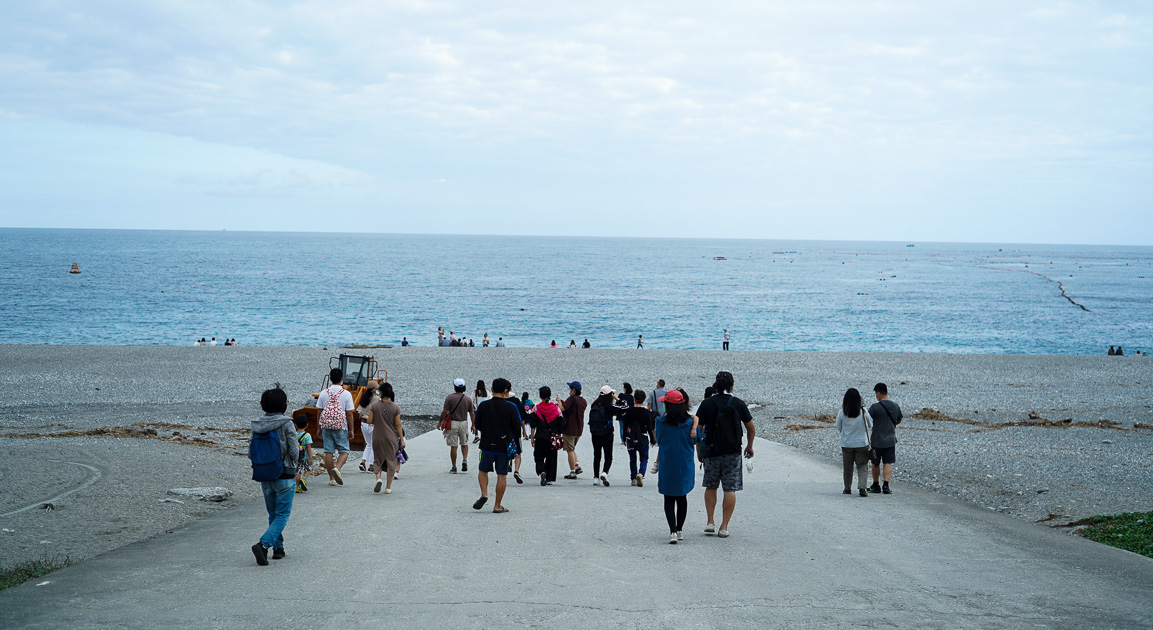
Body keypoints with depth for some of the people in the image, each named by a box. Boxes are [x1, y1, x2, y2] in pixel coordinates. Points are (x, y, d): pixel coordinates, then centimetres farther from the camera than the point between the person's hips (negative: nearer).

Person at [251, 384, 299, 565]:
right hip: (284, 476, -5)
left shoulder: (257, 425, 1)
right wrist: (295, 461, 8)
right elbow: (294, 453, -13)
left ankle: (278, 548, 23)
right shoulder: (287, 424, -14)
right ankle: (263, 544, -18)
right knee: (282, 515, 0)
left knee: (273, 514, 19)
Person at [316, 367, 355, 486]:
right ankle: (337, 468, -21)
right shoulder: (346, 394, -6)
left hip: (326, 426, 3)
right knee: (344, 451, 5)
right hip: (341, 427, -3)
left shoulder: (324, 393, 2)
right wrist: (351, 430, 3)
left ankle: (331, 478, 9)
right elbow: (349, 414, -5)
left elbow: (320, 412, 6)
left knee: (328, 451, 7)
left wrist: (319, 428, 15)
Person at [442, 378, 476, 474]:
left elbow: (445, 412, -10)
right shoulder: (468, 399, -1)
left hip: (452, 423, -2)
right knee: (464, 444, 20)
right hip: (464, 423, 2)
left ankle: (454, 468, 6)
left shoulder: (449, 397, -10)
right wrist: (473, 425, 14)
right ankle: (464, 460, -1)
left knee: (453, 446, 2)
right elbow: (472, 413, 3)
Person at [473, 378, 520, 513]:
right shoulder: (511, 407, -9)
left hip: (487, 445, 1)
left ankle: (484, 494, 0)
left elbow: (477, 425, 4)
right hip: (504, 446, -1)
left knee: (483, 470, 21)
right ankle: (498, 506, 9)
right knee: (502, 475, 6)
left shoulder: (483, 405, -4)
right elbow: (517, 427, -5)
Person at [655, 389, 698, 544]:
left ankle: (673, 531, -8)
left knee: (669, 499, 6)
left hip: (667, 466, -2)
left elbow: (658, 440, 2)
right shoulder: (690, 422, -8)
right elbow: (694, 441, 4)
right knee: (682, 497, 18)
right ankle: (680, 530, 24)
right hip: (685, 466, 2)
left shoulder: (661, 422, -11)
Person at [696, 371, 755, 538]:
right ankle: (724, 527, -1)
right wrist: (749, 447, 24)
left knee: (710, 486, 16)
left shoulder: (707, 404, -2)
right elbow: (751, 429, 7)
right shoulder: (738, 404, -1)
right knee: (730, 489, 2)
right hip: (733, 453, -1)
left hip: (712, 452, 1)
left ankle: (710, 522, 13)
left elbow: (697, 429, -2)